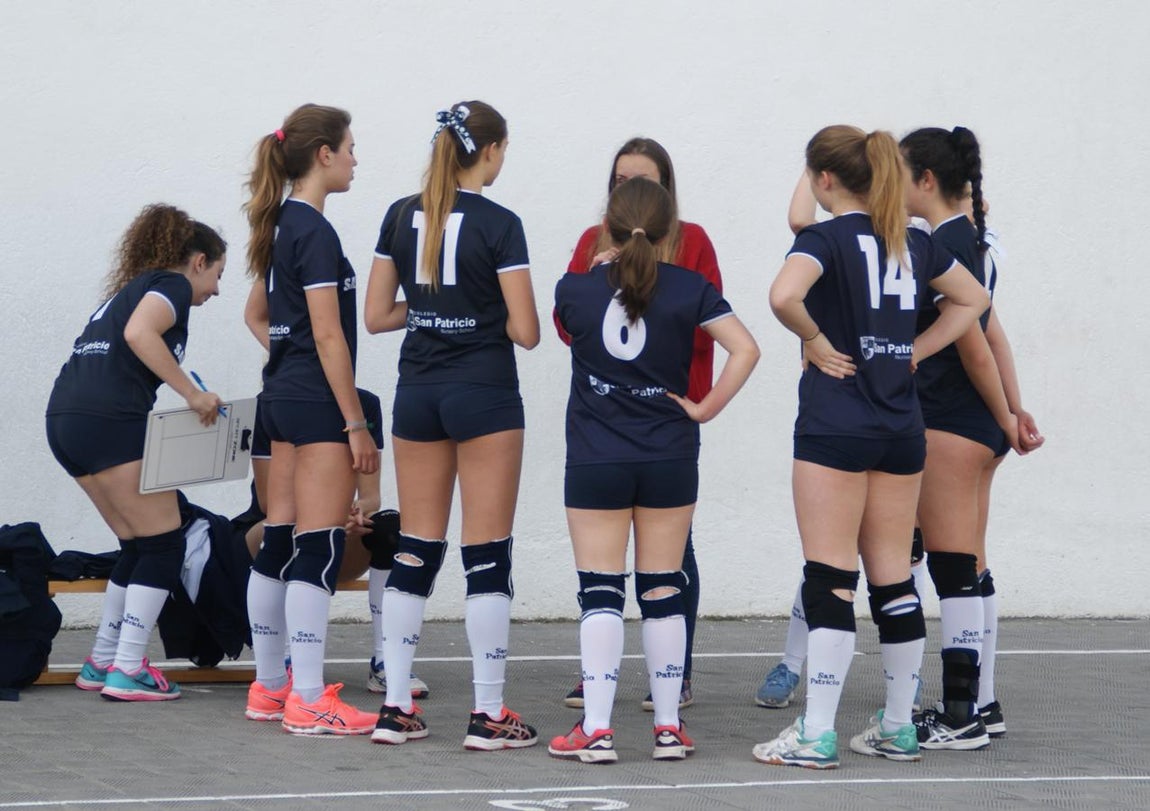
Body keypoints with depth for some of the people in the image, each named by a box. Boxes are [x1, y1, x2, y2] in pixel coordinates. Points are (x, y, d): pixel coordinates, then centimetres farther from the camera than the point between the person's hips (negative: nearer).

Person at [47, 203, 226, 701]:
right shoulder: (172, 285, 2)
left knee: (138, 547, 17)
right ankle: (128, 671, -4)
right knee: (163, 545, -1)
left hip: (66, 419, 9)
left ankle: (101, 662, 19)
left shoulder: (132, 289, 29)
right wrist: (192, 393, -16)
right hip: (111, 421, -9)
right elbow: (139, 333, -19)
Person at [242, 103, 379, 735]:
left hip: (281, 395, 10)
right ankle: (308, 702, -10)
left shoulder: (279, 225, 12)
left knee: (277, 542, 12)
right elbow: (328, 335, -18)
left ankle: (269, 686, 17)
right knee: (319, 548, -9)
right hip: (317, 401, -10)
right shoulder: (316, 232, -15)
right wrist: (356, 424, -16)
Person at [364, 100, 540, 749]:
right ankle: (488, 715, -2)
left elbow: (377, 316, 7)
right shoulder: (499, 226, -11)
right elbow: (525, 331, -12)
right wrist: (484, 307, 7)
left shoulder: (402, 217, 4)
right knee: (488, 554, -1)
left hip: (417, 392, 5)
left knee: (416, 551, 9)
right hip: (485, 394, -5)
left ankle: (396, 708, 8)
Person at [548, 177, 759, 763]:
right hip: (669, 458, 1)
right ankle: (668, 727, 11)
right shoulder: (689, 289, -4)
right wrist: (706, 408, -4)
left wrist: (606, 266, 27)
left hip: (594, 462, -1)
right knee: (662, 592, 8)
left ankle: (596, 729, -5)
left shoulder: (576, 289, -3)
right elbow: (745, 349, -12)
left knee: (600, 593, 0)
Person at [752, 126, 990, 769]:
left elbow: (785, 296, -28)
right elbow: (973, 299, 24)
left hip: (835, 426, -6)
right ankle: (899, 728, 16)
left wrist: (815, 340, -11)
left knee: (831, 579, -6)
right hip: (902, 426, 6)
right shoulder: (911, 242, 11)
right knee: (894, 579, 11)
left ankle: (818, 735, -7)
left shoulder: (828, 238, -9)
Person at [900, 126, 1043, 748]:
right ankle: (981, 704, 18)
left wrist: (1005, 418, -8)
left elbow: (972, 343, -16)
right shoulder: (971, 239, 14)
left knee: (953, 567, -7)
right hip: (978, 427, 10)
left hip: (949, 426, -10)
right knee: (968, 569, 13)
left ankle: (961, 717, -6)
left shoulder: (943, 246, -16)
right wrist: (1014, 410, 12)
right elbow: (990, 332, 14)